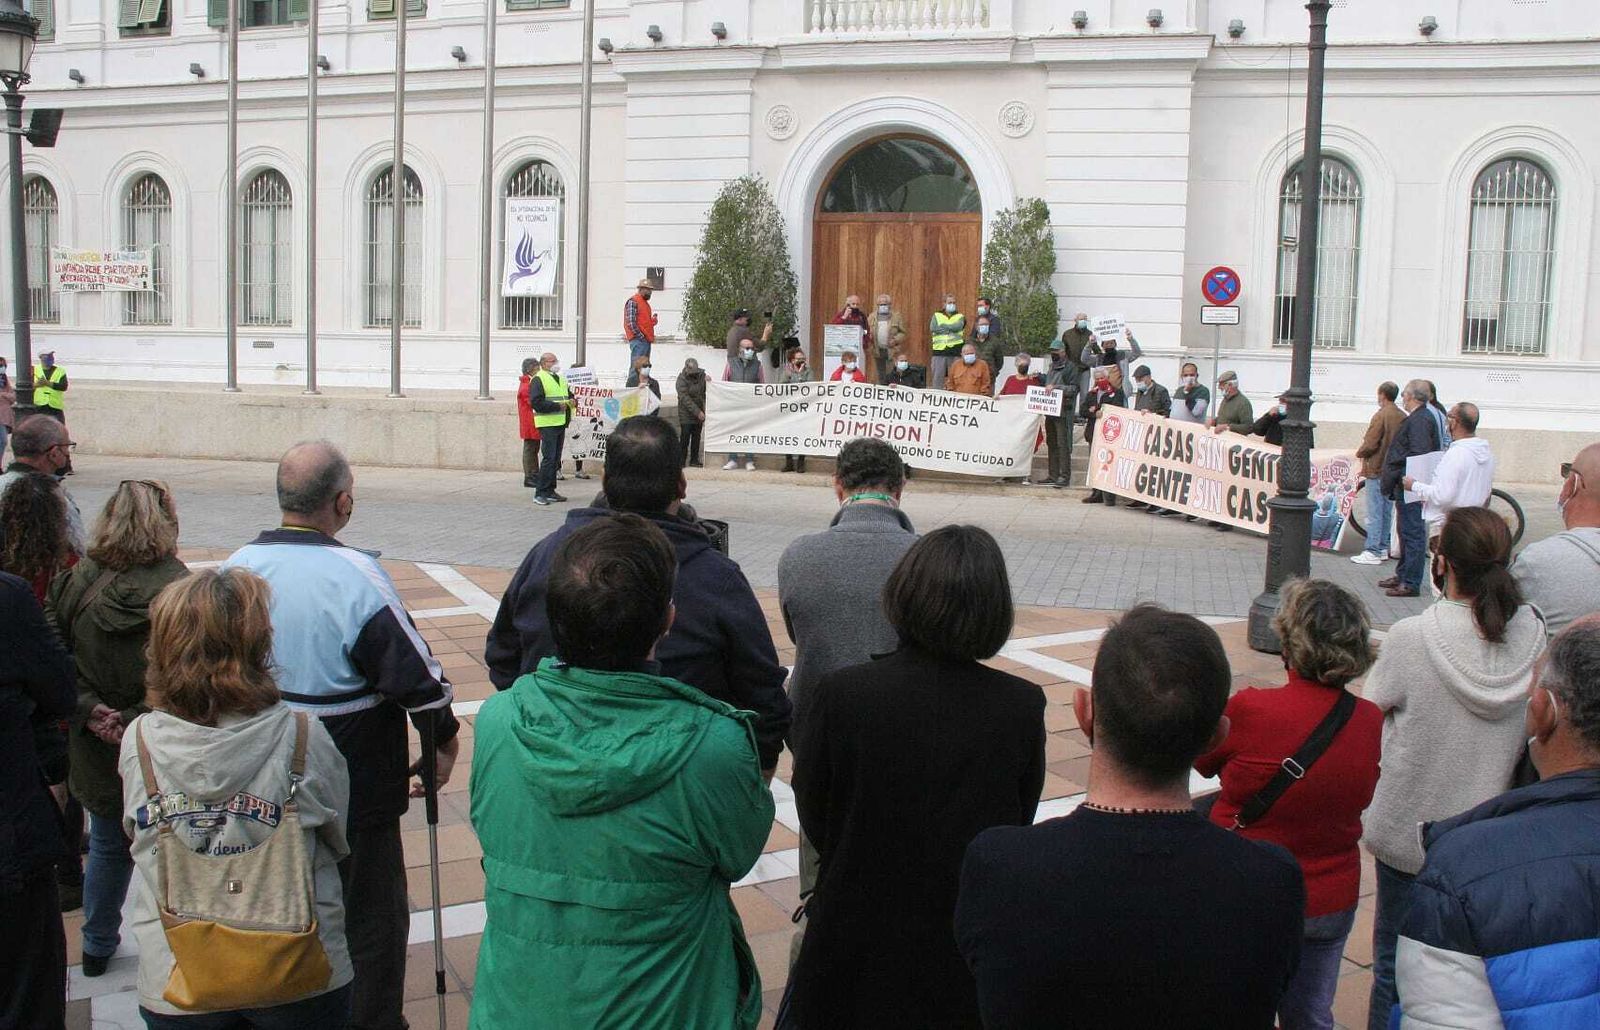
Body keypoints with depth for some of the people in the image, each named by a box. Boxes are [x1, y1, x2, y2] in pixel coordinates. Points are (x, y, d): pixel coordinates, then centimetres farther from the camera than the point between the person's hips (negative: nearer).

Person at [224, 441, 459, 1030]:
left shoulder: (238, 567, -4)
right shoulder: (355, 576, -21)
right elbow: (415, 672, -18)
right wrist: (444, 738, -2)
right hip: (355, 784, -6)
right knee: (372, 915, 10)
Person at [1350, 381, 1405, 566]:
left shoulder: (1381, 415, -16)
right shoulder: (1403, 417, 5)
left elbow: (1370, 444, -17)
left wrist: (1360, 452, 1)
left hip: (1376, 469, -7)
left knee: (1374, 513, -5)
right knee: (1387, 511, 14)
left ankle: (1372, 552, -4)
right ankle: (1383, 548, 20)